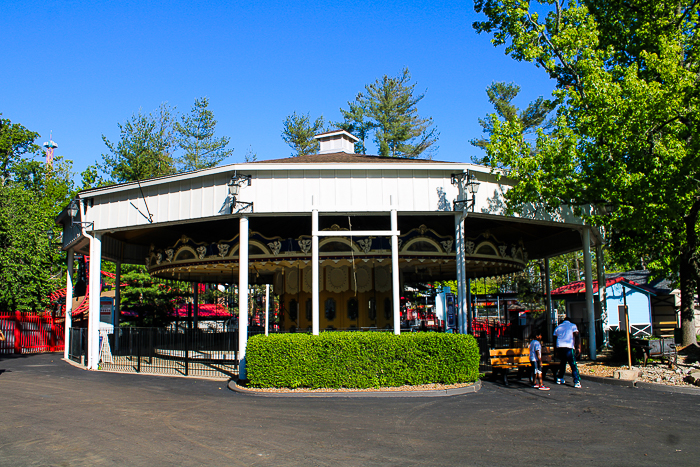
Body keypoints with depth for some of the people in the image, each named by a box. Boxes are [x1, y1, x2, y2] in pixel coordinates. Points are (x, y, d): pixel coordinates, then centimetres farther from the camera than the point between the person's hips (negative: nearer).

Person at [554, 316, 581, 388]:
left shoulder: (558, 327, 21)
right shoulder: (572, 326, 9)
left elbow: (555, 340, 19)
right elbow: (577, 337, -4)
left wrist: (556, 351, 23)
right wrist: (578, 347, -8)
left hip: (559, 347, 5)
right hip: (568, 347, -5)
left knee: (562, 363, 21)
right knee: (573, 365, -5)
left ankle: (559, 379, 26)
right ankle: (577, 382, -12)